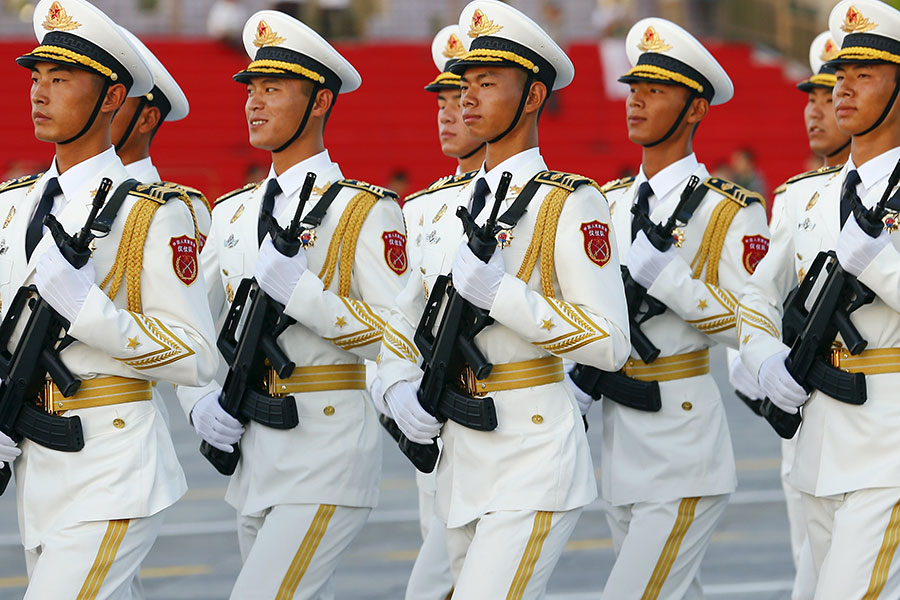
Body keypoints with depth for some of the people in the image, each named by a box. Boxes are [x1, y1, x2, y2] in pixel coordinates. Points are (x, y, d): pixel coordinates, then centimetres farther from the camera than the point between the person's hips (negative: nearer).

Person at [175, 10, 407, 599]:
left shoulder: (365, 211, -7)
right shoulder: (233, 213, 13)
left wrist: (303, 292, -22)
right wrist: (201, 403, -2)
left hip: (329, 455, -7)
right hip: (254, 457, 7)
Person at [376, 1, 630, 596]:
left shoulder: (569, 204, -9)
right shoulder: (448, 205, 14)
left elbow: (611, 344, -16)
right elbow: (404, 323, 22)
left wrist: (500, 291, -22)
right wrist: (401, 391, 2)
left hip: (535, 461, -8)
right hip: (462, 462, 8)